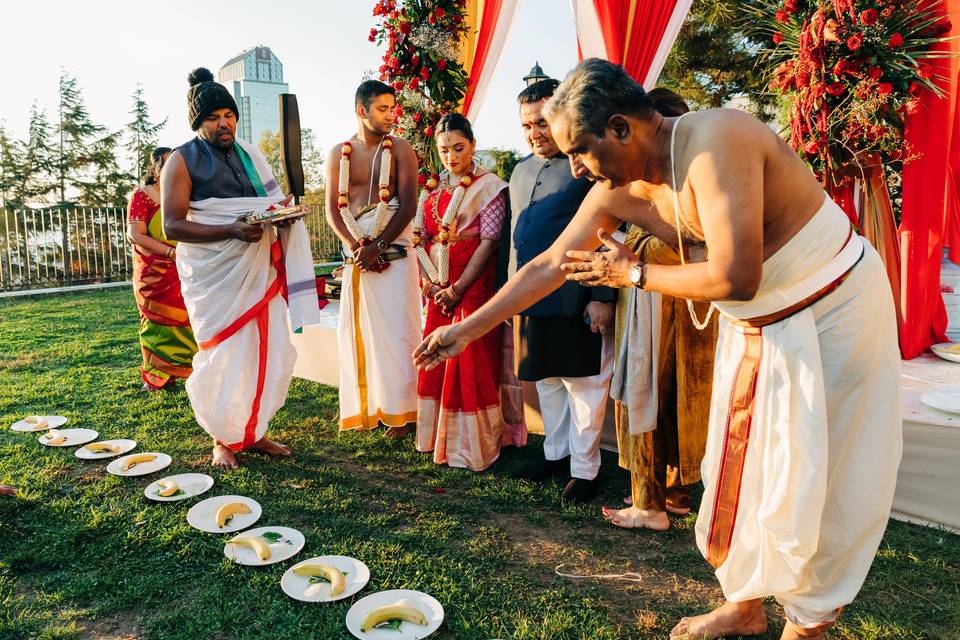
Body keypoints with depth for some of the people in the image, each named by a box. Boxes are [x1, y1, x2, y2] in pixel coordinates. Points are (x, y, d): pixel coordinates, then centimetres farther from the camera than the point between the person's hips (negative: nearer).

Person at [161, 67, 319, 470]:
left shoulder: (250, 155, 14)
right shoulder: (183, 161, -3)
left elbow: (275, 205, 20)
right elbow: (173, 226, -10)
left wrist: (285, 212, -6)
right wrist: (232, 230, -22)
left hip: (259, 271, 5)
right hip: (215, 276, -5)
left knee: (270, 350, 5)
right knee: (223, 357, 0)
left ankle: (254, 432, 21)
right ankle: (224, 440, 17)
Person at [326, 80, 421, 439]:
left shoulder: (400, 150, 2)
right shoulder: (339, 153, 10)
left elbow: (408, 206, -6)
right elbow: (332, 208, 6)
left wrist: (377, 246, -14)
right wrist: (353, 246, -10)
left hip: (394, 254, -3)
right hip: (356, 254, 3)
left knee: (395, 332, -4)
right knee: (358, 330, 6)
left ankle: (399, 411, 5)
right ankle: (366, 407, 18)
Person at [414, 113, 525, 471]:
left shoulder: (489, 187, -5)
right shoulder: (433, 189, 12)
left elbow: (489, 242, -12)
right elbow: (421, 237, 9)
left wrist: (458, 289, -16)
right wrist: (430, 281, -6)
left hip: (474, 288, -6)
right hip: (438, 290, 6)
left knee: (470, 362, -4)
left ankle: (472, 444, 9)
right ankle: (439, 436, 24)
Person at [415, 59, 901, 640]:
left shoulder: (714, 140, -30)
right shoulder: (616, 190, -7)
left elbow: (733, 278, -36)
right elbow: (548, 266, 0)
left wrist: (635, 273, -20)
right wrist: (467, 329, 3)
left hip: (835, 309, -7)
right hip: (755, 326, 7)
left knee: (811, 481, 4)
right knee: (739, 471, 11)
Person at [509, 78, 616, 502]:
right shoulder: (521, 172, 16)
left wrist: (603, 297, -17)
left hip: (578, 300, -7)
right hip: (532, 299, 7)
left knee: (584, 385, 3)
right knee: (546, 381, 15)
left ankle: (584, 470, 16)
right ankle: (556, 454, 30)